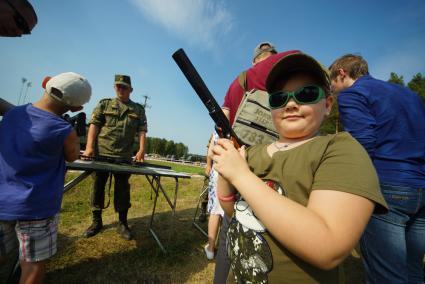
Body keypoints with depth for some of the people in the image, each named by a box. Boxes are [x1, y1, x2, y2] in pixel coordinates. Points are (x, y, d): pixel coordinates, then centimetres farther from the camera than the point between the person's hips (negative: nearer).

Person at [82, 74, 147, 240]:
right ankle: (96, 221, 29)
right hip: (101, 153, 1)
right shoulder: (104, 104, 10)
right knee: (98, 186, 11)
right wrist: (89, 147, -12)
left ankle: (122, 223, 19)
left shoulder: (138, 109, 10)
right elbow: (94, 124, 0)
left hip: (124, 156, 0)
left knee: (122, 188, 5)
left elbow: (142, 130, 3)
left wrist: (141, 149, -11)